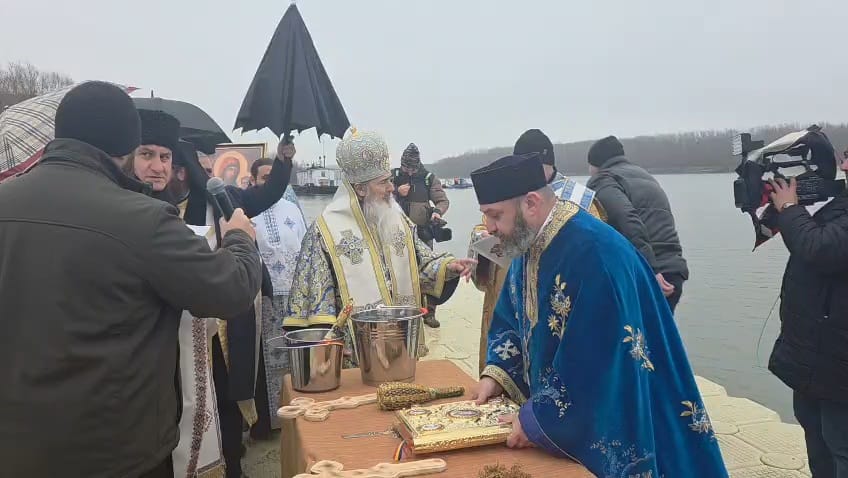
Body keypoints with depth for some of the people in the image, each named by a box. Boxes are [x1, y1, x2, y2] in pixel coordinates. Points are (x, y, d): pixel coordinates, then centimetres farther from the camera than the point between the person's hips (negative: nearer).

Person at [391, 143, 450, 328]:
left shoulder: (429, 179, 2)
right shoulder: (393, 177, 5)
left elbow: (443, 200, 2)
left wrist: (437, 211, -20)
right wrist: (397, 193, -14)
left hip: (423, 233, -1)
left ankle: (429, 312, 9)